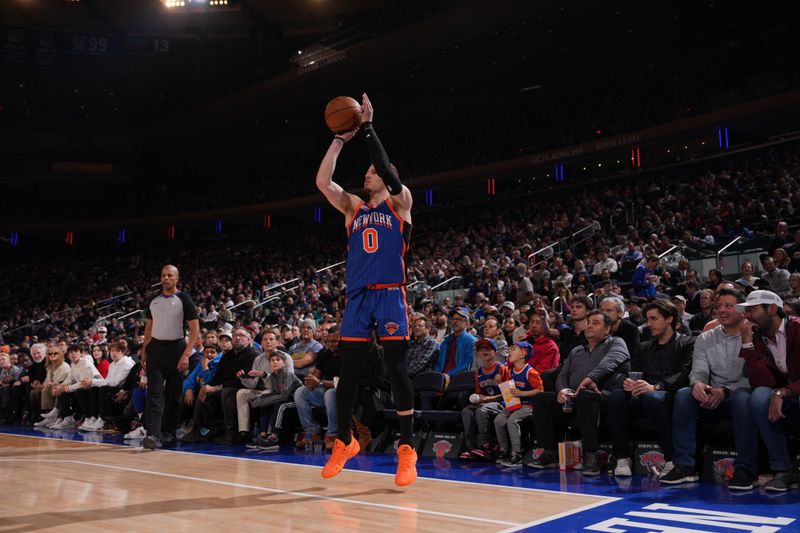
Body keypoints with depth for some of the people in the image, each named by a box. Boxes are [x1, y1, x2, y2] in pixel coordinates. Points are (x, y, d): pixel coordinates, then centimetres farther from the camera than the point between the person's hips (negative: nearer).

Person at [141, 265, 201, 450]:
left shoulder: (184, 300, -4)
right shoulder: (153, 300, 10)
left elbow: (195, 330, -8)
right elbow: (149, 327, 18)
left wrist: (186, 355, -16)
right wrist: (144, 352, 11)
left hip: (175, 348, -3)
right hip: (155, 348, 3)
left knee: (173, 394, 6)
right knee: (154, 392, -8)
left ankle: (169, 433, 18)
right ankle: (153, 435, -13)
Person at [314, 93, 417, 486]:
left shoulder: (400, 203, 7)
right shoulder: (354, 208, 17)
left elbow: (388, 170, -11)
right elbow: (322, 181, 5)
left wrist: (367, 127, -7)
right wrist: (342, 138, 3)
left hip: (390, 295, -4)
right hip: (357, 297, 4)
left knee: (396, 371, -5)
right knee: (348, 371, 6)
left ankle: (406, 449, 3)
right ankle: (344, 442, 21)